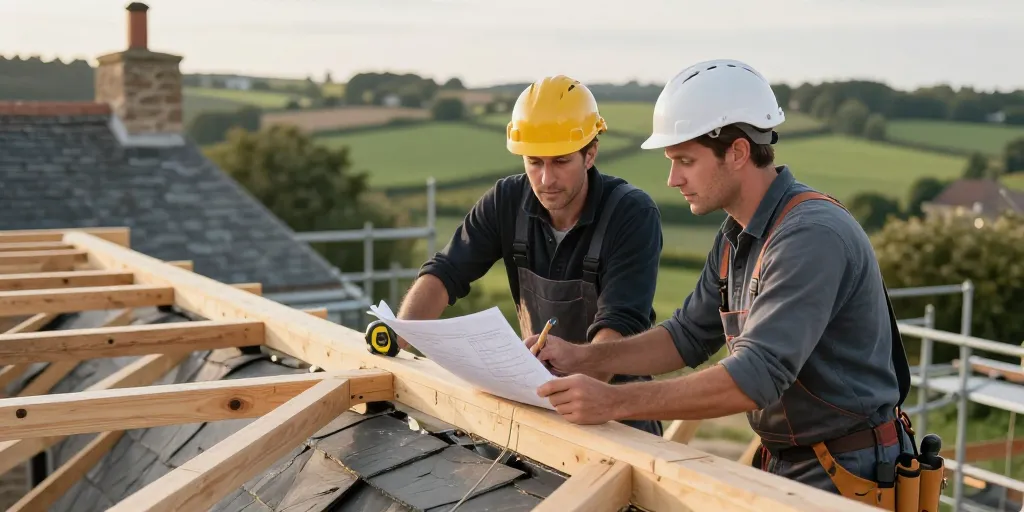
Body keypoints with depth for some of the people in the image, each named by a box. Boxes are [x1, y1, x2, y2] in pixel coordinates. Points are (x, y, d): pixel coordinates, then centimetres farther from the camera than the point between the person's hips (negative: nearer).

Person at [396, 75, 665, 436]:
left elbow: (619, 327, -28)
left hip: (616, 398, -4)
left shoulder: (633, 214, -19)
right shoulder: (507, 202, -6)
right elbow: (444, 273, -8)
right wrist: (397, 339, -26)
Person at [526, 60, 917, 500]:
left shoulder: (813, 236, -23)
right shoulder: (736, 235, 6)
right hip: (782, 464, 8)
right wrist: (582, 358, 2)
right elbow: (691, 335, 15)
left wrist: (614, 403, -30)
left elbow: (757, 376, -30)